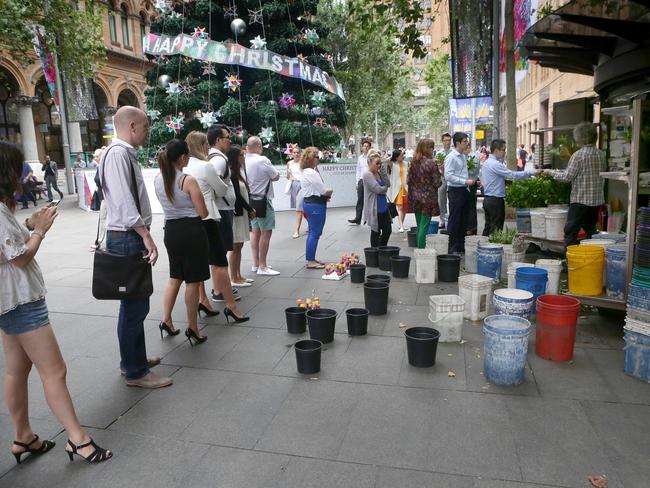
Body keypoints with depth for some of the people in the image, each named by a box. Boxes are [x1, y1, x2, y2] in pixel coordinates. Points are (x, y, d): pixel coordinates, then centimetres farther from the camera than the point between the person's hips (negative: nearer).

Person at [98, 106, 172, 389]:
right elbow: (123, 201, -22)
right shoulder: (118, 153, -14)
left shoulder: (126, 153, 16)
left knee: (135, 304, 19)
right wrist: (145, 235, -23)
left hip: (132, 237, 10)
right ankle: (135, 372, 8)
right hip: (127, 239, -10)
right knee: (134, 306, -3)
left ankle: (133, 359, 33)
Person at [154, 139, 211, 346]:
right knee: (193, 281, 4)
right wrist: (199, 197, 5)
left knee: (175, 277, 21)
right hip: (191, 231, -6)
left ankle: (166, 320, 20)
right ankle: (192, 328, 13)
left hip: (171, 230, 6)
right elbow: (203, 213, -13)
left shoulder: (158, 180, 4)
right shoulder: (188, 180, -16)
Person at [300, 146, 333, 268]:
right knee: (315, 233, -5)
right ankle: (311, 261, 1)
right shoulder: (312, 173, -19)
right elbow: (324, 190, -18)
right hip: (315, 205, -11)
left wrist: (325, 194, 1)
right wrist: (330, 191, 3)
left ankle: (311, 259, 24)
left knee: (313, 232, 16)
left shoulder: (306, 172, 14)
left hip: (309, 202, 11)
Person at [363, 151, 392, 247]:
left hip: (383, 207, 8)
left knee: (387, 230, 13)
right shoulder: (367, 175, -14)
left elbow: (388, 184, -1)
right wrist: (385, 188, -1)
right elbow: (378, 189, -21)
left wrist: (383, 171, -8)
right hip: (374, 209, -8)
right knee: (376, 232, 5)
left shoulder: (379, 173, 10)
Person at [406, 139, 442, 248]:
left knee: (419, 226, 15)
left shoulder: (413, 162, 2)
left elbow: (409, 180, 5)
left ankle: (419, 248, 21)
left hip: (415, 198, 6)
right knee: (424, 227, 0)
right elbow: (437, 183, -13)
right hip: (428, 199, -5)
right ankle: (421, 249, 3)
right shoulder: (431, 163, -14)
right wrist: (439, 173, 4)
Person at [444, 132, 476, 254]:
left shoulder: (463, 156, 13)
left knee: (463, 221, 13)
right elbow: (448, 176, -21)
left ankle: (460, 247, 23)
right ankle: (453, 249, 6)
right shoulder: (451, 157, -13)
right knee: (454, 221, -2)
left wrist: (470, 183, 15)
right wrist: (465, 181, -21)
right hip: (455, 191, -9)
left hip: (464, 190, 9)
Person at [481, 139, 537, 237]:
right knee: (496, 229, -2)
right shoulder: (495, 164, -18)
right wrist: (531, 172, -20)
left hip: (487, 199, 9)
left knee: (488, 227, 14)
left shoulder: (487, 162, 13)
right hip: (496, 200, -9)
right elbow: (513, 175, -23)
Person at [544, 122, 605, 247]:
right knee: (591, 230, 17)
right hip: (597, 200, 7)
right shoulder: (600, 154, 8)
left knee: (570, 231, -2)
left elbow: (567, 176, -13)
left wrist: (551, 172, 1)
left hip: (580, 199, -7)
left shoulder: (578, 154, -12)